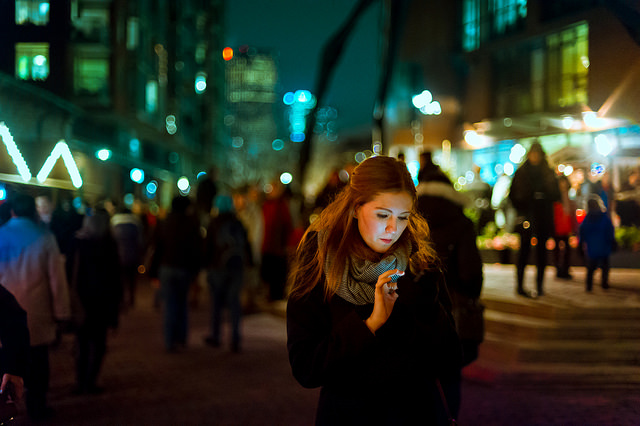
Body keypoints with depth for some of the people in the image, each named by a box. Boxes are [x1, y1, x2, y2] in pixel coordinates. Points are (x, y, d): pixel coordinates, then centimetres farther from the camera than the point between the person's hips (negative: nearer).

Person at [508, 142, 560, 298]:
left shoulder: (548, 173, 10)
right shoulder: (521, 173, 5)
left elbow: (556, 195, 9)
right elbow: (512, 195, 6)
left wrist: (544, 196, -11)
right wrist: (521, 209, -7)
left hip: (544, 218, 2)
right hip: (526, 217, -2)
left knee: (541, 250, 2)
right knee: (525, 249, -6)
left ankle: (539, 286, 7)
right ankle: (520, 286, -3)